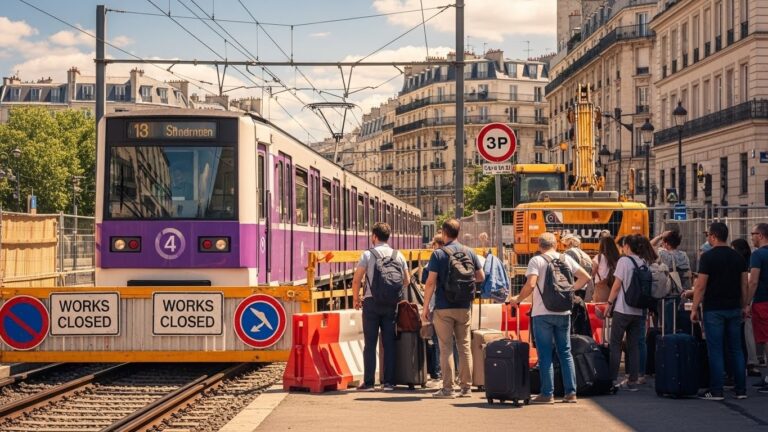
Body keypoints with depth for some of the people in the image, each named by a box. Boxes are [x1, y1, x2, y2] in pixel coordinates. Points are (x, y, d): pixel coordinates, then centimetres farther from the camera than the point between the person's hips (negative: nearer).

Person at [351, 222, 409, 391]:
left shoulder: (368, 254, -4)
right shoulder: (398, 256, 7)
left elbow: (356, 279, -7)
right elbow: (406, 281, 9)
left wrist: (356, 298, 6)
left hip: (371, 302, -3)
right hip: (391, 303, 3)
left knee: (370, 344, 0)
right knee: (389, 343, 6)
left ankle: (369, 382, -1)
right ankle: (388, 382, 5)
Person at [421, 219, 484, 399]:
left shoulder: (438, 254, -8)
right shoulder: (469, 252, 4)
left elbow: (431, 282, -11)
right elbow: (481, 277, 10)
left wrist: (425, 308, -5)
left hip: (443, 307, -3)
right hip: (464, 307, 4)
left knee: (446, 347, 1)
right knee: (464, 346, 9)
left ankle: (447, 388, 1)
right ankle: (466, 387, 10)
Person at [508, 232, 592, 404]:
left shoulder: (536, 261, -6)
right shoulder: (566, 259, 8)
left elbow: (531, 284, -19)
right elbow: (585, 277, 7)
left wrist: (517, 299, -5)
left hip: (542, 313, -4)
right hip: (563, 312, 4)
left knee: (545, 355, 1)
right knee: (565, 352, 11)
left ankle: (547, 394, 0)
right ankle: (571, 392, 9)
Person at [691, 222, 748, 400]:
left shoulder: (708, 257, -10)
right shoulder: (737, 257, 7)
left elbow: (701, 286, -12)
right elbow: (744, 284, 9)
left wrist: (694, 308, -6)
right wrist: (743, 305, 17)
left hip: (714, 310, -5)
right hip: (734, 308, 5)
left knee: (715, 350, -2)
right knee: (735, 349, 10)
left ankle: (716, 391, -1)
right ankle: (741, 389, 12)